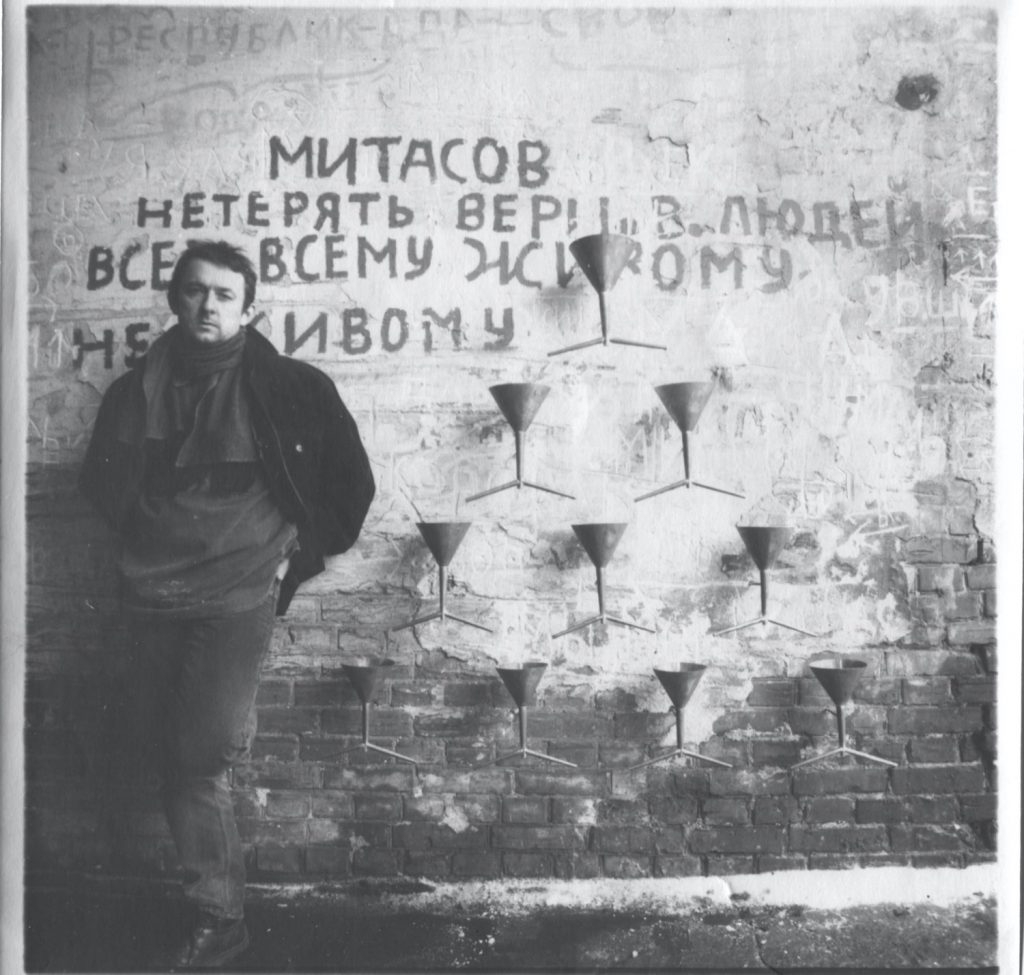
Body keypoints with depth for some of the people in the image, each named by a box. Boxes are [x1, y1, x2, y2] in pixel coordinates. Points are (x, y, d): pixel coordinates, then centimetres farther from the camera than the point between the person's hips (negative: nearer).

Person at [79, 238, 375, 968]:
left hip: (238, 593, -3)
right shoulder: (137, 391, 5)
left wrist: (301, 552, 1)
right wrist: (142, 545, 7)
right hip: (154, 599, 4)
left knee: (205, 754, -13)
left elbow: (351, 483, 2)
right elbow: (101, 482, 17)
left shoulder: (290, 388, -4)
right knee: (183, 764, 9)